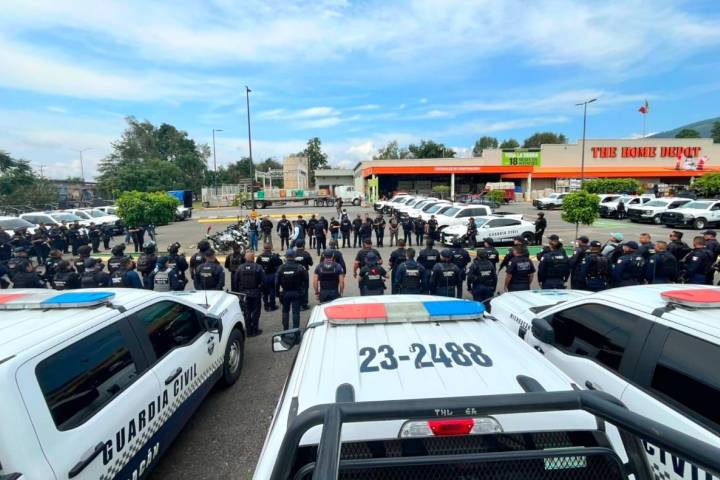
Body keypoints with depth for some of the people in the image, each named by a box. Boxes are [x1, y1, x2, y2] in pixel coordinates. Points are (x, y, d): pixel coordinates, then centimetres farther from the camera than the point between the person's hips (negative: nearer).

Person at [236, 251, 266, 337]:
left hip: (244, 294, 3)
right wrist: (261, 290, 3)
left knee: (247, 312, 12)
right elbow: (263, 281, -12)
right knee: (256, 312, 8)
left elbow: (236, 281, 3)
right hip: (256, 294, -3)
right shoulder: (258, 268, -13)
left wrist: (240, 291, 14)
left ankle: (249, 331, 17)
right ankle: (255, 330, 13)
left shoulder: (240, 268, -2)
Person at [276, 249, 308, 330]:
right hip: (297, 293, -2)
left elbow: (277, 282, -1)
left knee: (285, 311, 16)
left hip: (285, 293, 2)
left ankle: (285, 329, 20)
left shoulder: (281, 268, -4)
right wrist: (304, 292, 3)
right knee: (296, 312, 3)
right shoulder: (300, 268, -9)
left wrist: (277, 293, 6)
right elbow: (305, 281, -6)